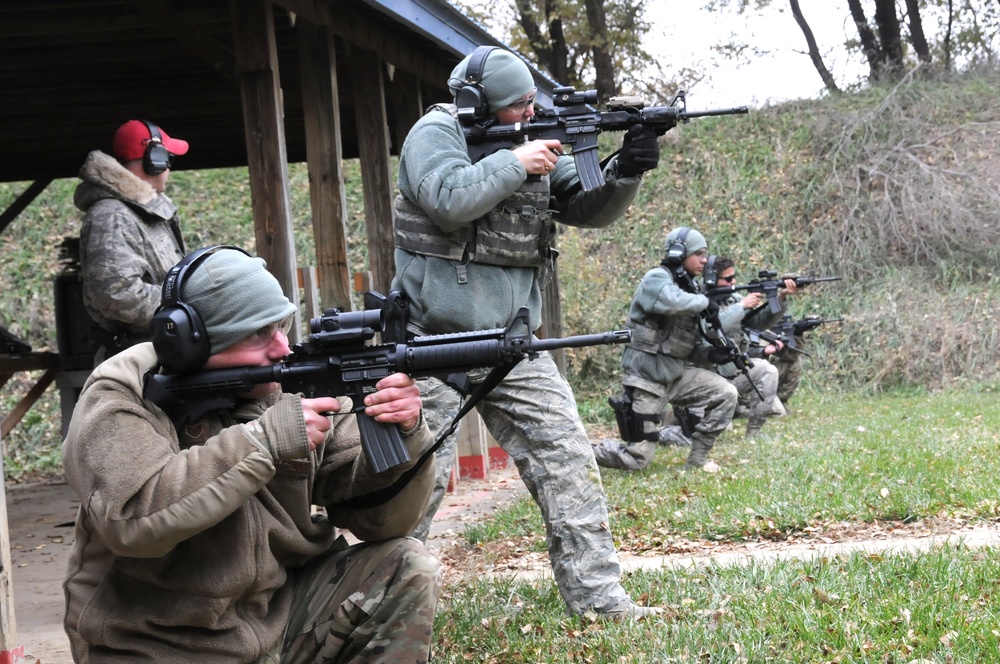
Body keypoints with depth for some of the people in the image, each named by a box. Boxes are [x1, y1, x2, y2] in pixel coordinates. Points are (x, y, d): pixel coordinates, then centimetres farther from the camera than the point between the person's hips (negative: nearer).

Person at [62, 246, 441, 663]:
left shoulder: (297, 387, -1)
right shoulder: (121, 397, -12)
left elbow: (378, 517, -1)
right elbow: (131, 516, -31)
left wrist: (403, 434, -21)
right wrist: (265, 438, -28)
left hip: (279, 619, 5)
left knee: (407, 569, -7)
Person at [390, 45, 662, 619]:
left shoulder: (537, 143, 11)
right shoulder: (436, 133, -7)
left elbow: (588, 210, 7)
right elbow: (449, 200, -26)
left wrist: (627, 173, -11)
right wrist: (517, 164, -18)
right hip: (437, 341, -6)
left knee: (568, 459, 0)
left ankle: (598, 597, 5)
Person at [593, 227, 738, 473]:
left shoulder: (689, 288, 11)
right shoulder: (656, 279, -11)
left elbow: (692, 341, 13)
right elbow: (672, 302, -35)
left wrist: (710, 352, -8)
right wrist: (705, 301, -18)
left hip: (677, 372, 8)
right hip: (647, 377, -7)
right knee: (637, 460, -7)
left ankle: (697, 459, 4)